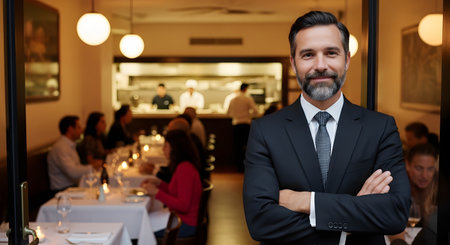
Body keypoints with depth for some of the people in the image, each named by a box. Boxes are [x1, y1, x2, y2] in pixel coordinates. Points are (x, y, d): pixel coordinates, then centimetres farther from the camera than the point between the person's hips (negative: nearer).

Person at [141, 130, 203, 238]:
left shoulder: (185, 169, -22)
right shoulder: (182, 166, 9)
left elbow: (183, 205, -25)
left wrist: (157, 192, -20)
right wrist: (159, 183, 8)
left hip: (186, 225, -9)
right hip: (180, 218, 9)